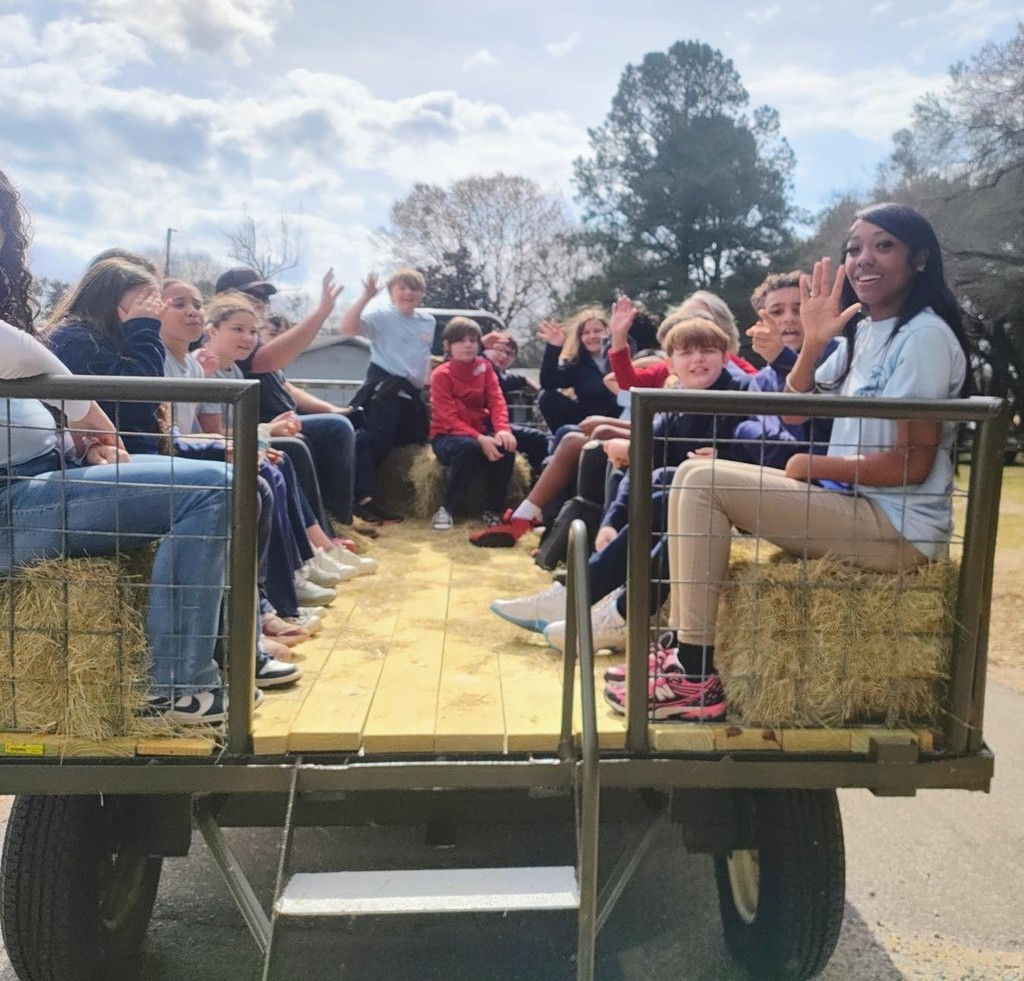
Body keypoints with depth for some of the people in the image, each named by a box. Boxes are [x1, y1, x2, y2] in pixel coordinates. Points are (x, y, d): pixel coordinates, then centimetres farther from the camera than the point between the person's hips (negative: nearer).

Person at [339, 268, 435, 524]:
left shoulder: (428, 321, 14)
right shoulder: (381, 317, -6)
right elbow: (347, 328, -20)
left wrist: (427, 382, 22)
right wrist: (366, 297, -26)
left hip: (412, 392, 8)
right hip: (385, 388, -7)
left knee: (419, 440, 13)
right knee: (375, 441, -16)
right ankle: (364, 499, -14)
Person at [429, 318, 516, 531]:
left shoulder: (484, 367, 5)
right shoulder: (441, 375, -11)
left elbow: (496, 401, -6)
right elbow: (449, 418, -19)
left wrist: (503, 429, -28)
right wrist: (480, 439, -33)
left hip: (480, 431, 4)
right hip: (447, 435, -4)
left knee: (506, 447, -28)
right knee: (468, 447, -39)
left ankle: (493, 510, -12)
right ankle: (448, 510, -24)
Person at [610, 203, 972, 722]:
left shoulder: (925, 336, -12)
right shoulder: (861, 331, 15)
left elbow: (914, 463, -19)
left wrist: (812, 466, -9)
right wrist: (812, 343, -1)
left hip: (900, 526, -9)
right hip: (851, 504, 9)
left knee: (704, 482, -19)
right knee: (692, 475, 2)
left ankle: (696, 677, -16)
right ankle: (680, 648, 1)